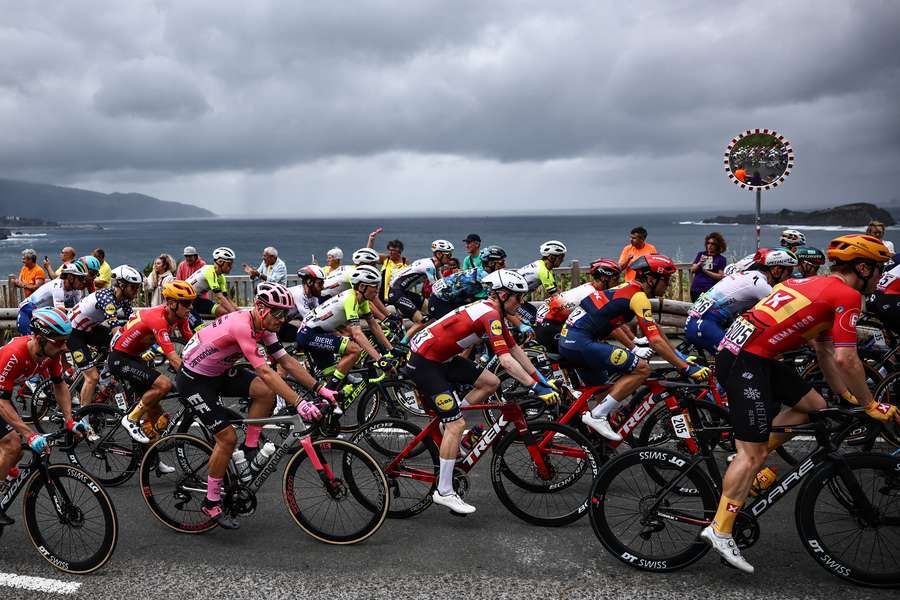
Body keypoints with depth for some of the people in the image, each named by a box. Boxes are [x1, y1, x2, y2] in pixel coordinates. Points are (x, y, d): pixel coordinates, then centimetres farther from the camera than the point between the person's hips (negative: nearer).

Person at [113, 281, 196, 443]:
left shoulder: (179, 316, -5)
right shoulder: (158, 319, -31)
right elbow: (173, 358, -36)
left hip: (134, 357, 9)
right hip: (119, 358, -9)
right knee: (164, 384, -28)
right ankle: (131, 419, -10)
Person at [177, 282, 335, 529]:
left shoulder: (263, 326, -5)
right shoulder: (242, 326, -31)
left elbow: (286, 361, -3)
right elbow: (265, 372, -37)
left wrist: (320, 389, -10)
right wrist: (299, 404, -41)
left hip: (218, 372, 8)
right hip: (193, 380, -8)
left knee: (266, 392, -14)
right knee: (227, 437, -12)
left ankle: (250, 448, 3)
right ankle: (211, 503, 5)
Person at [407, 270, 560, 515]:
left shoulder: (492, 311, 9)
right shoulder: (490, 315, -20)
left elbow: (515, 350, 14)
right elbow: (506, 360, -28)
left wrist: (541, 379, 14)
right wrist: (537, 388, -27)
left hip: (442, 357, 9)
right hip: (423, 363, -9)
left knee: (490, 382, 5)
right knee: (457, 425, -10)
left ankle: (447, 426, 14)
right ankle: (444, 492, -2)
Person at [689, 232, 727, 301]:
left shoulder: (721, 259, 3)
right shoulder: (701, 254, 13)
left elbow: (720, 276, -5)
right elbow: (692, 270, 8)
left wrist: (705, 271, -9)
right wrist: (699, 263, -11)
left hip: (710, 290, -4)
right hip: (696, 289, 4)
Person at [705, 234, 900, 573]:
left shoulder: (821, 287, 22)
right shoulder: (847, 295, -5)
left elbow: (824, 352, 27)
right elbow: (846, 359, -11)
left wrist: (847, 397, 28)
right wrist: (870, 406, 1)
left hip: (736, 349, 9)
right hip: (746, 360, -9)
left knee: (813, 406, 17)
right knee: (753, 452, -5)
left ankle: (746, 465, 15)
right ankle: (720, 531, -2)